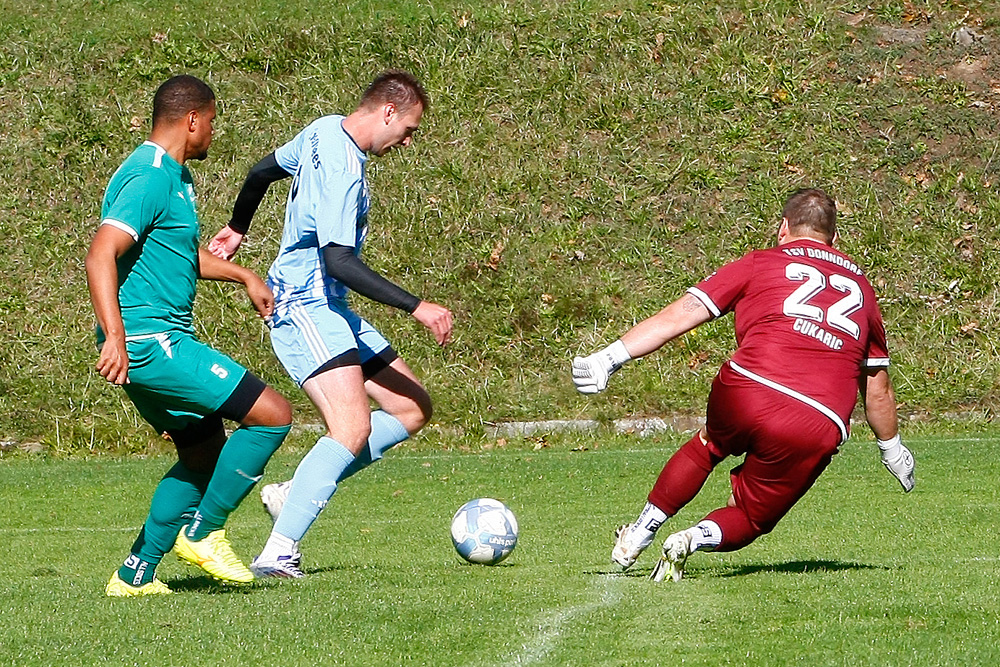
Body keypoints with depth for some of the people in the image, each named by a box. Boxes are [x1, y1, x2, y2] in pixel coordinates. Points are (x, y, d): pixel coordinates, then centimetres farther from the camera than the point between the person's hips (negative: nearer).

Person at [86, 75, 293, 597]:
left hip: (163, 341, 11)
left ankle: (135, 574, 18)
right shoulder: (149, 178, -16)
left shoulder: (174, 177, 18)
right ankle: (202, 532, -3)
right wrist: (114, 335, -37)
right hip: (151, 342, -11)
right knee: (272, 415, -12)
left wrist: (242, 275, 31)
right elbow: (101, 255, -27)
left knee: (206, 453, 17)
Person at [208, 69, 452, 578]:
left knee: (412, 408, 7)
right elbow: (338, 261, -28)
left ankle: (296, 494, 5)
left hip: (329, 309, 11)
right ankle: (279, 552, -27)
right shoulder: (342, 171, -20)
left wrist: (237, 228, 46)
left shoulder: (324, 132, 11)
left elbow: (264, 170, 28)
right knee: (353, 429, -26)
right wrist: (416, 307, -27)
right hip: (304, 307, -11)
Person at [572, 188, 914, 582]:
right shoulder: (861, 288, 25)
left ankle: (639, 534, 31)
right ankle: (696, 539, -10)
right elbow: (877, 391, 31)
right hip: (819, 430, 1)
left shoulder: (760, 264, 15)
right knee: (748, 520, 20)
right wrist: (892, 448, 46)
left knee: (710, 444, 34)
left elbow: (681, 315, 6)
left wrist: (610, 358, 5)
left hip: (745, 393, -1)